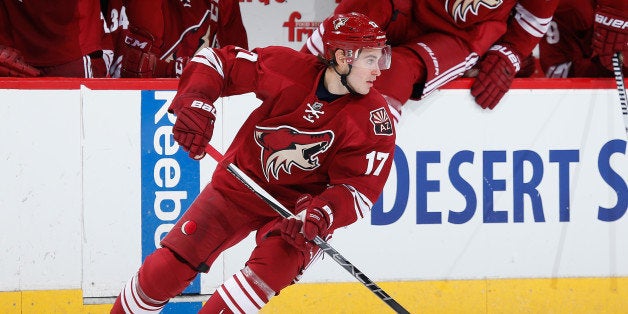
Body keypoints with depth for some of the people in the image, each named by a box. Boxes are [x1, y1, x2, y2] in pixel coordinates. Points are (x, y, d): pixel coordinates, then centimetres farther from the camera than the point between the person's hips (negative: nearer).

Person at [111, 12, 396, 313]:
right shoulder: (286, 67, -18)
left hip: (299, 203, -1)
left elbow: (359, 187, -16)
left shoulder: (375, 118, -17)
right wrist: (194, 104, -25)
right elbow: (216, 62, -9)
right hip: (240, 184, 1)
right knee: (167, 268, -4)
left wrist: (319, 215, -34)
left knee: (275, 265, -31)